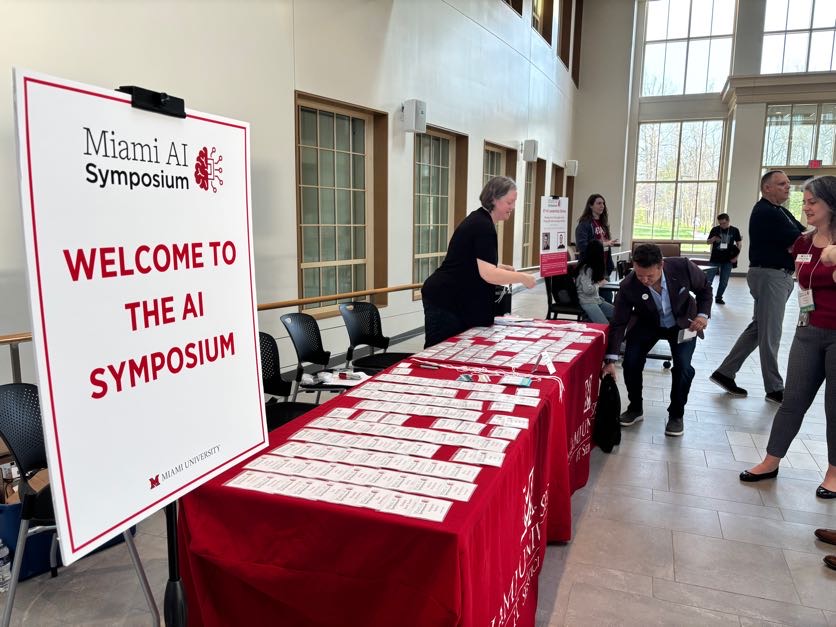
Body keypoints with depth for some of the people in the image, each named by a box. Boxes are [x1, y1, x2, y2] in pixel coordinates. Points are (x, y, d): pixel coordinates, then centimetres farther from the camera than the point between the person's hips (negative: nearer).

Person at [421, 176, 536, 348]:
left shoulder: (480, 220, 13)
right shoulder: (483, 225, -17)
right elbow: (487, 274, -24)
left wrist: (499, 268, 12)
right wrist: (522, 277, -13)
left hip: (453, 299, 10)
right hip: (444, 300, -10)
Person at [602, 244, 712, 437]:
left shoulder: (683, 267, -31)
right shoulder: (628, 286, -31)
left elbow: (704, 289, -9)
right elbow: (618, 323, -25)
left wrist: (703, 314, -25)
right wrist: (610, 360, -28)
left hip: (682, 323, 0)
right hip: (646, 324, 1)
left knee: (683, 368, -16)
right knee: (631, 363, -11)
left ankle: (676, 415, 9)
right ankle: (635, 408, 15)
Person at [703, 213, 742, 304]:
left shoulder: (735, 230, 0)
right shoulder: (715, 229, -1)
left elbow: (738, 244, 6)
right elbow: (708, 241, 6)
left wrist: (736, 256, -3)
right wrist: (713, 239, -17)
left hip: (728, 260, 1)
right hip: (715, 259, -1)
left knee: (724, 281, 7)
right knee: (708, 279, -3)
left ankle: (718, 297, 19)